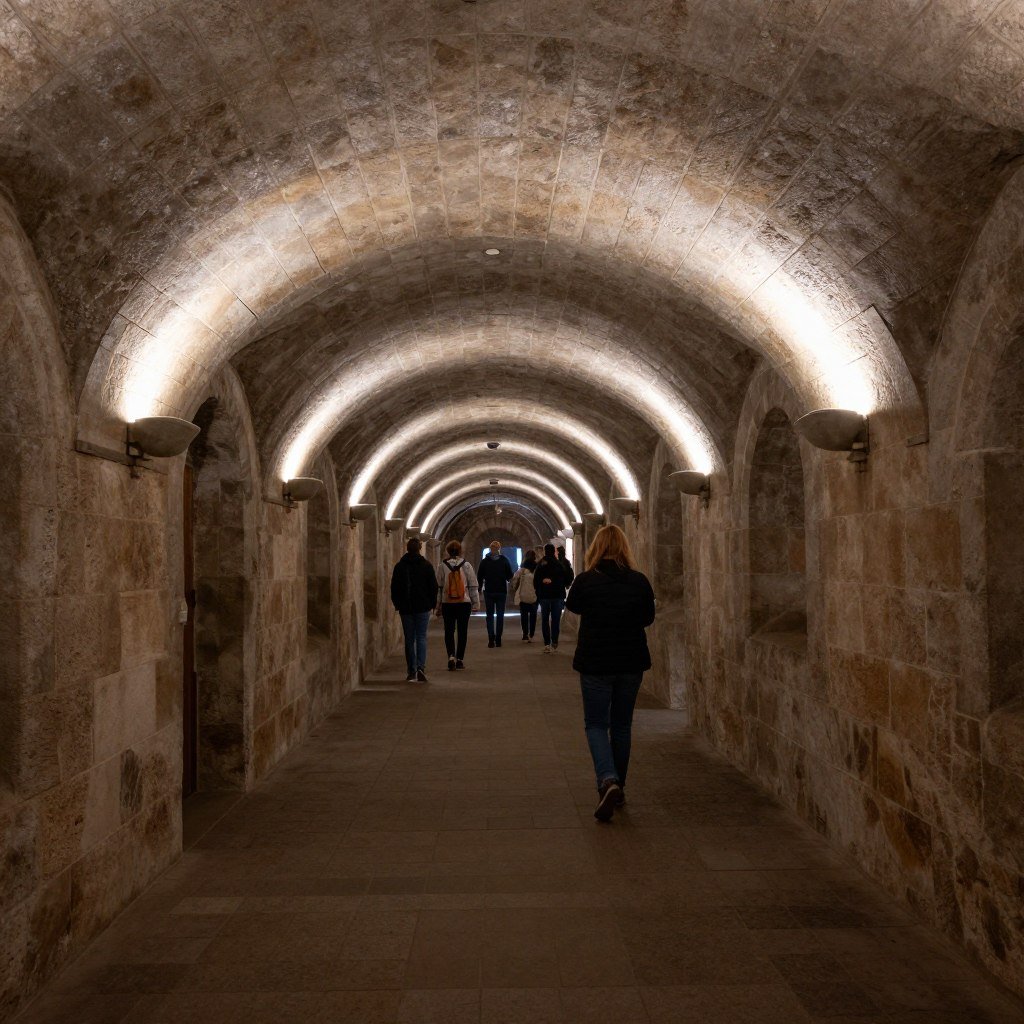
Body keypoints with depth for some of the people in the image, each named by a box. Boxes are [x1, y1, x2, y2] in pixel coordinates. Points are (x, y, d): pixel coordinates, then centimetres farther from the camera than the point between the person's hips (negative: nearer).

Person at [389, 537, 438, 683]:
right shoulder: (426, 565, -2)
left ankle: (412, 672, 9)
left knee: (409, 639, 8)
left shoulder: (399, 566, 0)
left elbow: (394, 587, 4)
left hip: (406, 608, 1)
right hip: (423, 607, -1)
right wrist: (431, 603, 10)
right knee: (421, 637, 1)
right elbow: (434, 586, -1)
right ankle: (421, 666, -17)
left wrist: (397, 604, 14)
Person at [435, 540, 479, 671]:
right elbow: (473, 586, 2)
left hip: (448, 604, 0)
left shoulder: (442, 566, -2)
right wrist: (476, 604, 9)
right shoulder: (466, 565, -1)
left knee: (449, 631, 6)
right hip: (464, 603, 0)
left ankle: (451, 656, -13)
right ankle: (459, 659, 12)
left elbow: (438, 587, 1)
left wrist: (437, 606, 7)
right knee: (462, 631, 10)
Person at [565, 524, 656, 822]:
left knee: (596, 724, 7)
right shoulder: (639, 581, -7)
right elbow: (648, 617, 8)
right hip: (631, 663, 3)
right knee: (622, 725, 17)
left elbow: (572, 606, 8)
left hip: (595, 663, -2)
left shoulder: (585, 580, -12)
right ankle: (618, 789, 26)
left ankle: (608, 781, -16)